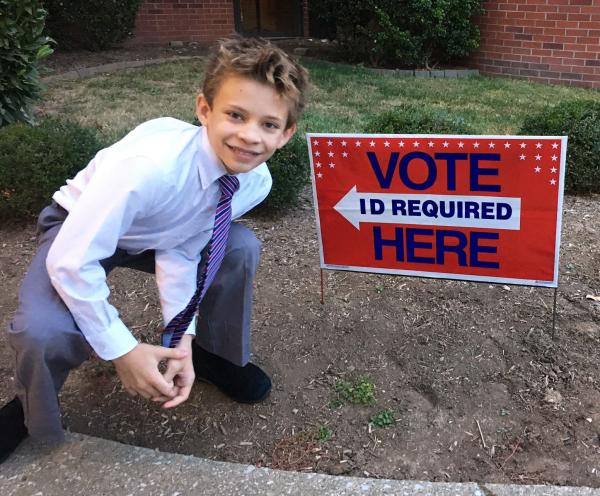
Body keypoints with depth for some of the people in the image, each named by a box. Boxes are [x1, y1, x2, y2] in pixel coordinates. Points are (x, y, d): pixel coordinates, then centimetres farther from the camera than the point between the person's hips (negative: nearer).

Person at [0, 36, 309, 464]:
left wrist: (182, 337, -21)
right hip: (80, 233, -4)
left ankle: (215, 355, 13)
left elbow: (181, 249, -13)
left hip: (156, 235, 5)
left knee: (242, 248, -15)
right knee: (45, 335, -29)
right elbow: (71, 261, -35)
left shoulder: (256, 181, -21)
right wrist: (124, 350, -28)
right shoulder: (150, 164, -41)